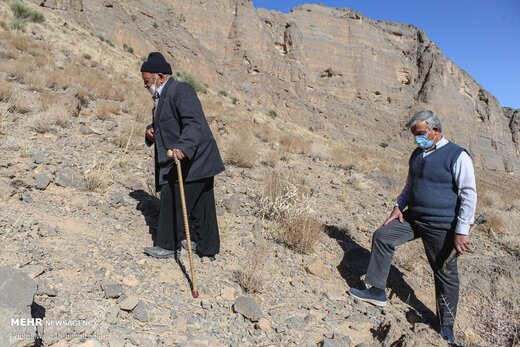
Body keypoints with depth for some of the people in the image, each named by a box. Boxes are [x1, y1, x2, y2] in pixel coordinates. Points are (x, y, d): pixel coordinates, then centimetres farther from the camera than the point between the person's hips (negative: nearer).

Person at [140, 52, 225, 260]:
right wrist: (152, 131, 7)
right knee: (200, 203, 14)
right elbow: (165, 125, 30)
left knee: (172, 197, -7)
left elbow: (195, 123, -28)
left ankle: (168, 246, 7)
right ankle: (207, 248, 25)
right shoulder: (162, 96, 18)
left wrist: (182, 148, -41)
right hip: (189, 160, 10)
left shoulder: (181, 90, -13)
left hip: (193, 158, -10)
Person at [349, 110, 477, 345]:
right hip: (413, 217, 7)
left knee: (445, 274, 5)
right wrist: (399, 207, 6)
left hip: (441, 226, -6)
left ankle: (446, 325, 24)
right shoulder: (417, 154, 8)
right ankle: (377, 291, 7)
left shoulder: (457, 156, -14)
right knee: (382, 236, -4)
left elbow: (468, 195, -15)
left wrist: (462, 231, -19)